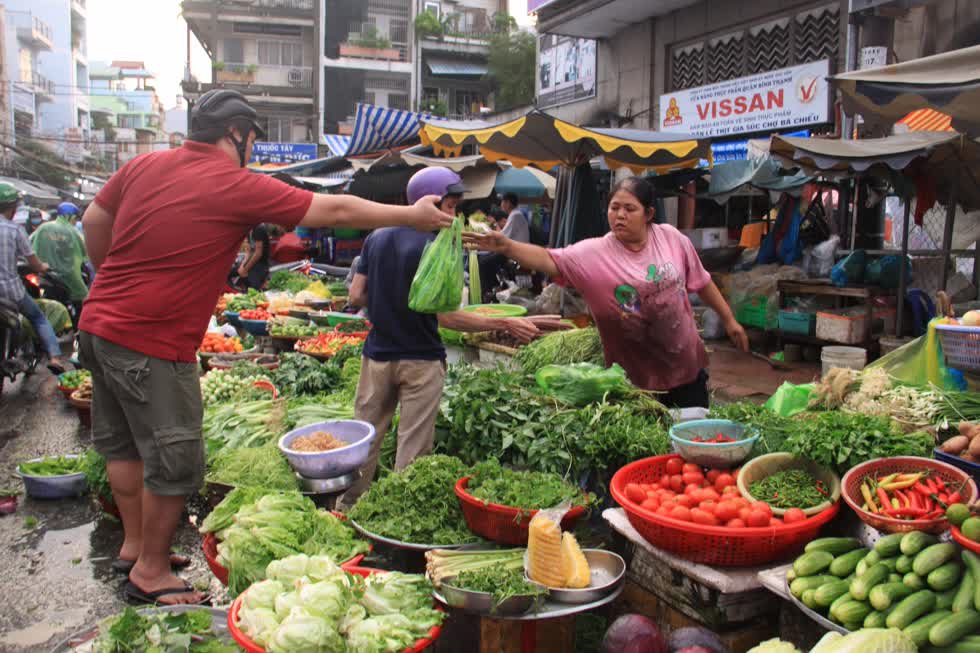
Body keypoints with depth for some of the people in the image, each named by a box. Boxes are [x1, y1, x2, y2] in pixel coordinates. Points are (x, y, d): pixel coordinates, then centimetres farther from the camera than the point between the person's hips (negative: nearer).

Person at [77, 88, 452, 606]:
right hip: (151, 344, -9)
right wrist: (412, 216, -1)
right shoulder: (238, 187, -14)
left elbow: (94, 221, 15)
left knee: (125, 444, 21)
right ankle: (150, 571, 20)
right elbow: (336, 211, -11)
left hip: (99, 324, 9)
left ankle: (134, 545, 38)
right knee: (175, 461, 5)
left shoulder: (143, 165, 5)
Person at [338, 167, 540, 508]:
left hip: (379, 353, 6)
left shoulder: (376, 238, 2)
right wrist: (506, 324, -19)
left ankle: (348, 505, 31)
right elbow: (446, 316, -22)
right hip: (421, 361, -6)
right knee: (412, 447, 6)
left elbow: (357, 296, 4)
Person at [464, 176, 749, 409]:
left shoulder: (672, 239, -4)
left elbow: (702, 282, 8)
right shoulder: (594, 253, -13)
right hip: (639, 379, -2)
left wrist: (729, 320, 13)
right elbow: (549, 260, -26)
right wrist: (508, 247, -41)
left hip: (688, 368, 3)